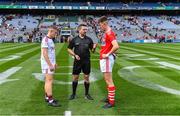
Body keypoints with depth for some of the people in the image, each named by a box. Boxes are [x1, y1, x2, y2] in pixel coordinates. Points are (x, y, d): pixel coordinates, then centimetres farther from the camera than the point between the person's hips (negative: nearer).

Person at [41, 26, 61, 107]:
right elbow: (44, 54, -21)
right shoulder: (45, 40, -16)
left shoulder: (50, 40, 14)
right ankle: (50, 100, -5)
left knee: (48, 80, 13)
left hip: (50, 64, 10)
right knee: (49, 80, -8)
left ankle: (47, 97, 22)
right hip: (47, 64, -10)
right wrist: (50, 65, -22)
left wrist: (54, 63, 20)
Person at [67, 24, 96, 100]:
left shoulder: (89, 39, 4)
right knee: (75, 77, 5)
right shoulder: (74, 39, 1)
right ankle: (73, 94, 19)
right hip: (77, 61, -1)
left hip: (87, 61, 1)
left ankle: (87, 94, 18)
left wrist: (94, 48, -17)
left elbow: (92, 50, 6)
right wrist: (75, 55, -9)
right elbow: (69, 49, 6)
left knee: (86, 77, 5)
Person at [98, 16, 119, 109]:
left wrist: (107, 54, -20)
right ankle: (110, 97, 29)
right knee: (107, 79, 17)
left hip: (107, 59, -10)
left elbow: (116, 46, -28)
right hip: (103, 58, 10)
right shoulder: (106, 33, 15)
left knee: (109, 80, -5)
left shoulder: (109, 33, -16)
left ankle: (111, 102, 2)